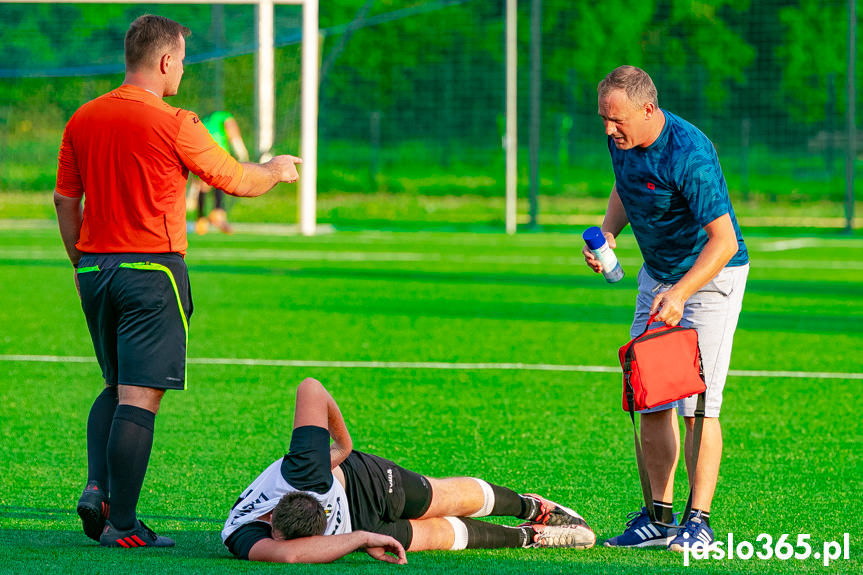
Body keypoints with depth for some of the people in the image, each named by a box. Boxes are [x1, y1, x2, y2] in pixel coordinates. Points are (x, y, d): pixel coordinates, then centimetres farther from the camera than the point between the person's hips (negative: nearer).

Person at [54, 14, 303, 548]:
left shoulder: (82, 120, 7)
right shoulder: (174, 125, -11)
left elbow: (65, 200, 15)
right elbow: (239, 181, -1)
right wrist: (277, 169, 20)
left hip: (95, 267, 7)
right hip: (152, 266, -7)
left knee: (115, 387, 19)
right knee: (140, 396, -6)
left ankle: (97, 487, 1)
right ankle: (122, 523, -8)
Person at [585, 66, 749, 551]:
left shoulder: (689, 155, -30)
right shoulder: (623, 140, -6)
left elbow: (724, 241, -31)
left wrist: (680, 293, -40)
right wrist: (608, 234, -2)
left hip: (711, 277, -8)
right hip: (657, 274, 8)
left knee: (697, 404, -12)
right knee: (650, 400, 4)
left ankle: (699, 521, -6)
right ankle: (660, 516, 10)